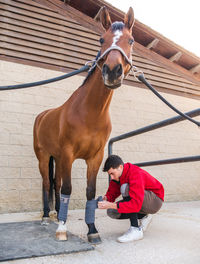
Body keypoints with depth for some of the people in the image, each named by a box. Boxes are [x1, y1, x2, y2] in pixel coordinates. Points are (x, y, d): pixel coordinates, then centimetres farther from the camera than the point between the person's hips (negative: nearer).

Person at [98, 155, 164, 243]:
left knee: (125, 188, -33)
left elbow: (136, 205, -38)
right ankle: (143, 217, 7)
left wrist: (111, 205, -42)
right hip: (140, 201, 8)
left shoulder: (136, 174, -31)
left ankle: (136, 230, -25)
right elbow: (112, 192, -2)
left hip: (155, 201, -8)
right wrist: (106, 198, -26)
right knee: (111, 212, -11)